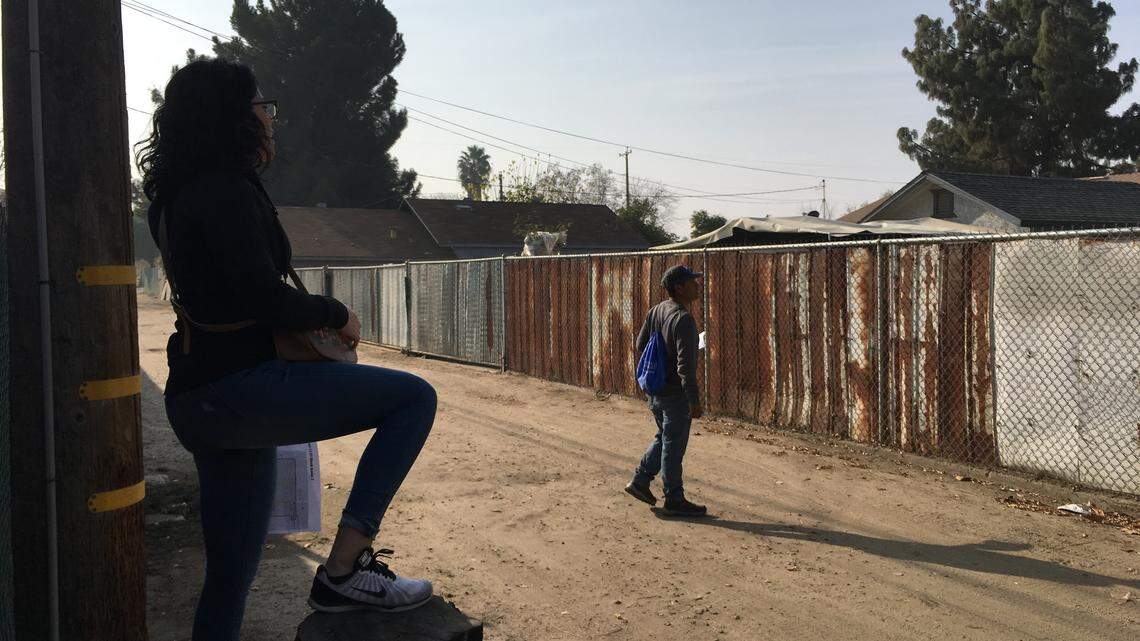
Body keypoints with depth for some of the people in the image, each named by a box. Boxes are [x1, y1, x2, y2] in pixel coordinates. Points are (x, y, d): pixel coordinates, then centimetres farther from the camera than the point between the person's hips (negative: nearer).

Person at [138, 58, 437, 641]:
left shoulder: (178, 194, 19)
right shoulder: (227, 190, -12)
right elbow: (263, 298, -20)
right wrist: (335, 314, -4)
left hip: (198, 403, 10)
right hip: (237, 389, -10)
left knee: (231, 572, 16)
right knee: (414, 398, -10)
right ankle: (343, 570, -12)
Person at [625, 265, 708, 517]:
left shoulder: (656, 311, 3)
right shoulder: (683, 319, -23)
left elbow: (641, 345, 12)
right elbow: (685, 366, -26)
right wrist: (694, 401, -21)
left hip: (655, 390, 8)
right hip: (675, 394, -8)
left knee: (664, 438, 24)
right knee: (673, 446, 3)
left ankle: (640, 481, 26)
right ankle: (674, 500, 15)